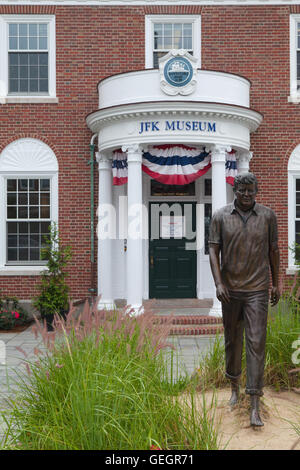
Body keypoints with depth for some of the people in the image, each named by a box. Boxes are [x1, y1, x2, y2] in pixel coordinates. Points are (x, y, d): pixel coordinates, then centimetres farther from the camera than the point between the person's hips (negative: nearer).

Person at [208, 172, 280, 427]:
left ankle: (255, 406, -2)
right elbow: (214, 251, -2)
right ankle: (234, 386, 37)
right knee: (232, 340, 14)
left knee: (256, 342, -6)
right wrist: (218, 283, -13)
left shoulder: (268, 216, 1)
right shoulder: (220, 217, -1)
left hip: (257, 290, -1)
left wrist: (276, 283, 9)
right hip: (230, 289, 1)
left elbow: (273, 250, 8)